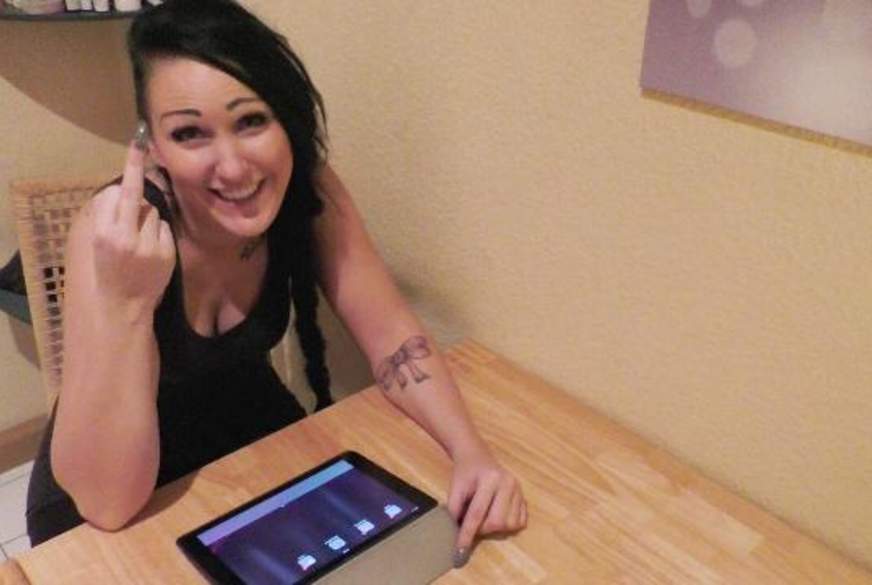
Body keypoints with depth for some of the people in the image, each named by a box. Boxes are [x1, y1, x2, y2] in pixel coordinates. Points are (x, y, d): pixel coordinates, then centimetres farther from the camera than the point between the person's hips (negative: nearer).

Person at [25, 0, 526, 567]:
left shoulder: (308, 190, -20)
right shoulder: (114, 232, -32)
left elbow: (392, 334, -15)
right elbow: (108, 504, -34)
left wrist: (471, 452, -31)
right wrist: (125, 303, -46)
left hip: (251, 432, 2)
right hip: (104, 490, -2)